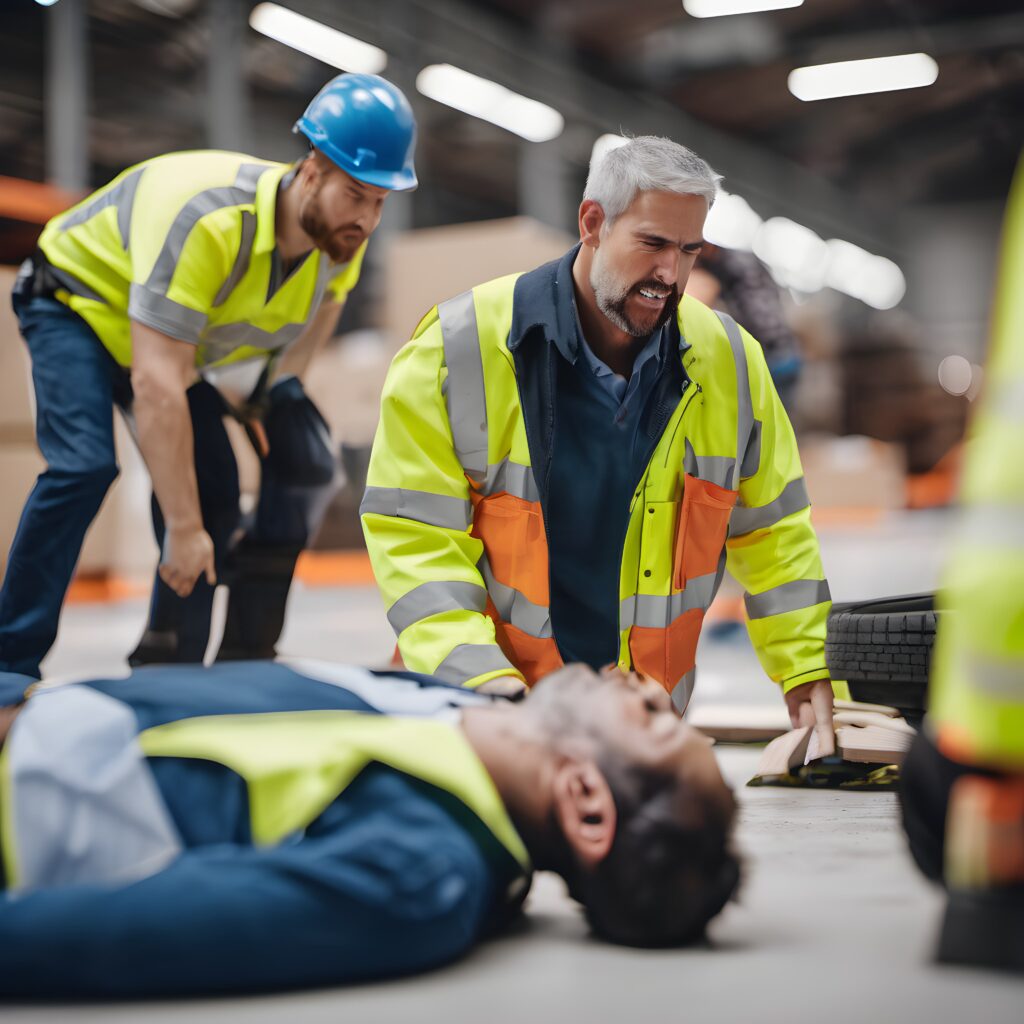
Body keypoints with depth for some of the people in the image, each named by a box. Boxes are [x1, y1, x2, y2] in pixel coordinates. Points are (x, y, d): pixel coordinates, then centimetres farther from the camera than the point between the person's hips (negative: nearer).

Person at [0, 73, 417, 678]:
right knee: (85, 466, -27)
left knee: (213, 490, -7)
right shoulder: (208, 221, -40)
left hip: (182, 335, 7)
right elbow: (157, 386, -40)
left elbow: (325, 300, 12)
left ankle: (171, 670, 4)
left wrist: (278, 390, -1)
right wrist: (183, 529, -36)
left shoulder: (342, 236, -17)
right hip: (80, 299, -7)